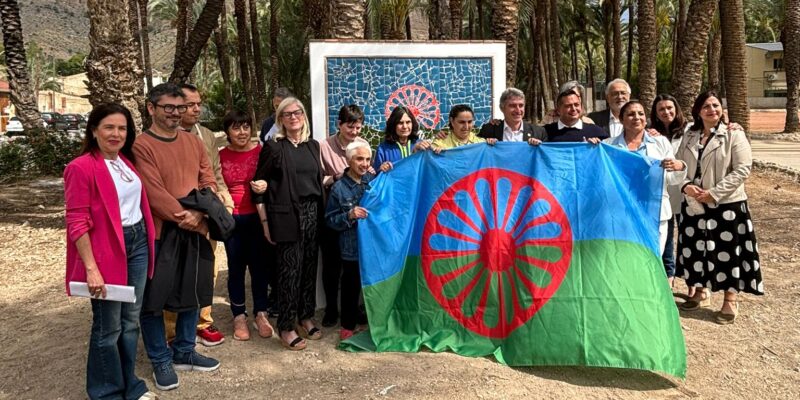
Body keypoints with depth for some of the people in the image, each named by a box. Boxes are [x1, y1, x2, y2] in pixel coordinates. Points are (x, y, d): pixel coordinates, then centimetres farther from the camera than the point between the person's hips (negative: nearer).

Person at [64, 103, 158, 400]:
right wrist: (91, 268, -19)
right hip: (107, 250, -7)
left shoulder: (127, 162, 10)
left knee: (131, 321, 16)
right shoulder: (81, 167, -13)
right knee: (108, 326, 6)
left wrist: (146, 240, 12)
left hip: (138, 243, 7)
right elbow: (77, 223, -15)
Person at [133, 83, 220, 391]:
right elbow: (154, 193, -18)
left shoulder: (193, 142, 8)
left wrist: (199, 214, -12)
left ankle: (184, 352, 32)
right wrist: (184, 218, -17)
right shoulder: (141, 146, -11)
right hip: (158, 233, -6)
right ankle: (161, 361, 21)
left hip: (196, 231, 6)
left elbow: (208, 181, 4)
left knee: (192, 292, 15)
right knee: (153, 299, 5)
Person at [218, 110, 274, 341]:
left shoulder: (261, 151, -3)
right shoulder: (221, 156, 1)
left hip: (257, 217, -1)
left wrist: (265, 186, -16)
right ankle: (239, 317, 20)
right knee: (236, 268, 9)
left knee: (259, 265, 7)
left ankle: (260, 314, 21)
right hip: (232, 219, 1)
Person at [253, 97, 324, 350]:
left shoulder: (313, 145, 11)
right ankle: (286, 327, 11)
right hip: (286, 216, -5)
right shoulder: (273, 147, -4)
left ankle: (306, 317, 26)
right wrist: (265, 222, -7)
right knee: (290, 270, -1)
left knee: (309, 267, 10)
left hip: (313, 213, 5)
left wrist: (321, 214, 9)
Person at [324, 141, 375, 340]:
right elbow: (330, 220, -3)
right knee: (351, 288, 8)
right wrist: (349, 215, -20)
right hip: (352, 248, -3)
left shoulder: (375, 180, 3)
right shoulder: (339, 188, -6)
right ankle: (348, 326, 24)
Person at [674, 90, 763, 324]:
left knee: (727, 252, 1)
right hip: (694, 204, 5)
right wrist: (686, 186, -11)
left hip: (726, 205, -4)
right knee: (695, 250, 11)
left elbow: (743, 169, -12)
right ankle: (700, 293, 28)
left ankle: (730, 301, 14)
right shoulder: (689, 136, 9)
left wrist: (713, 193, -17)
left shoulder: (734, 134, -6)